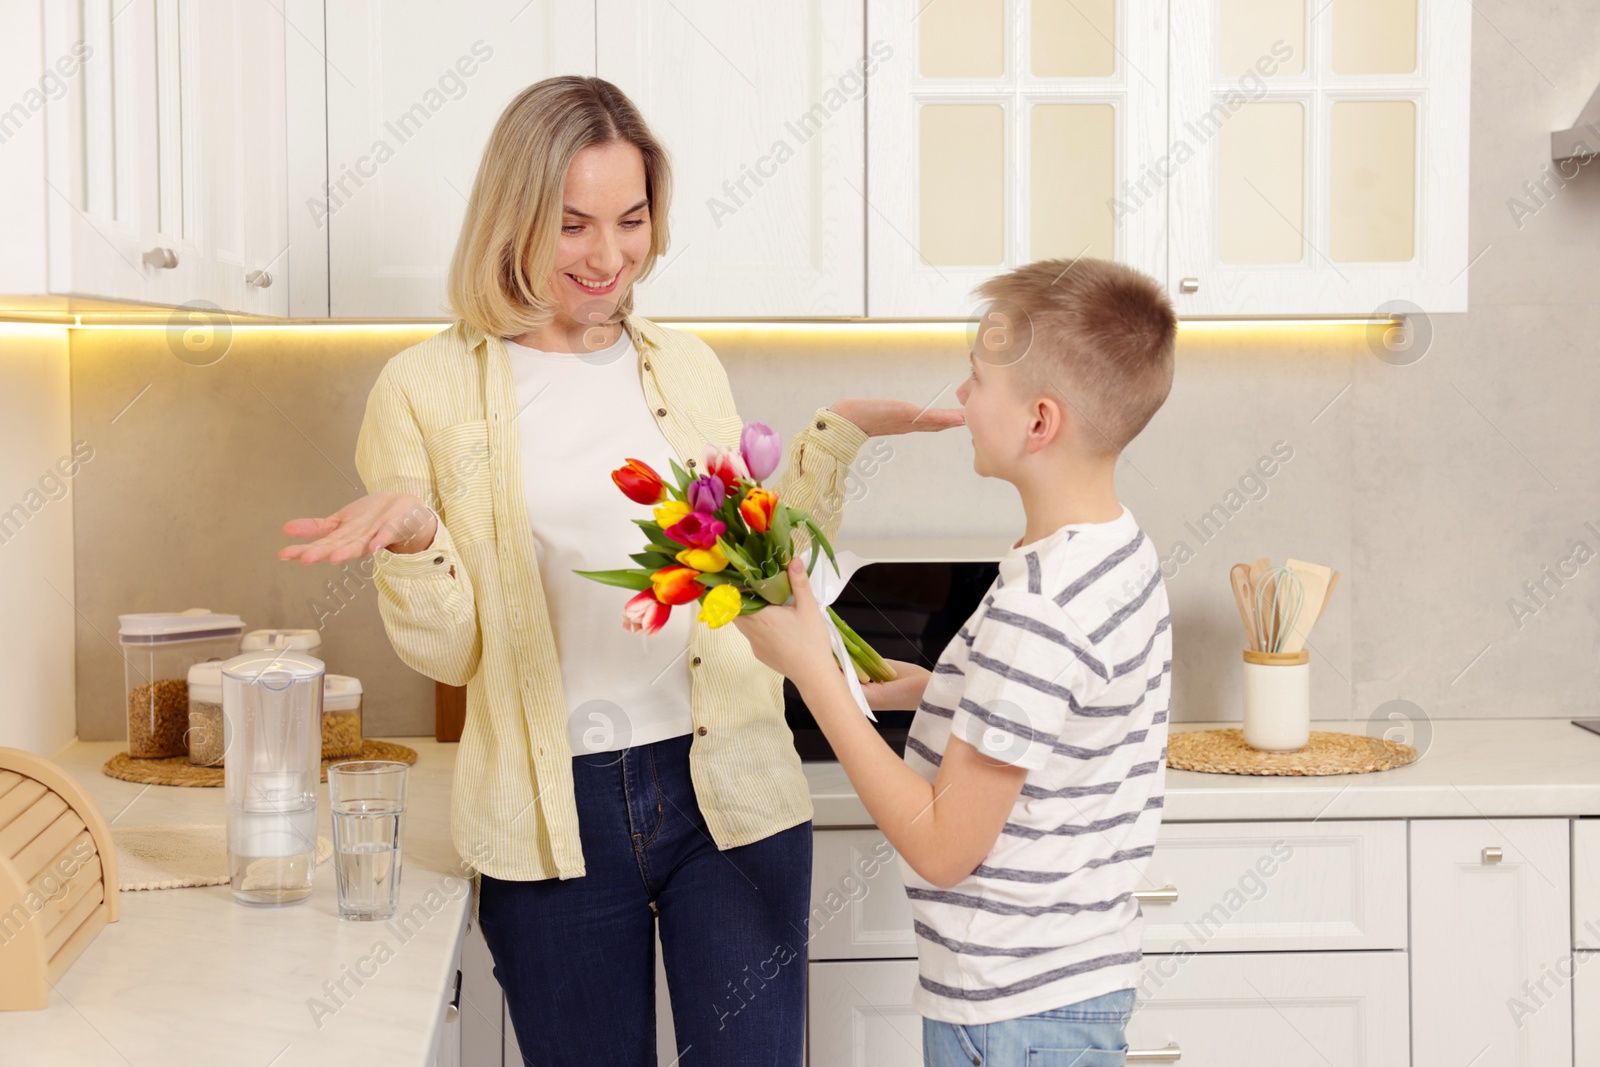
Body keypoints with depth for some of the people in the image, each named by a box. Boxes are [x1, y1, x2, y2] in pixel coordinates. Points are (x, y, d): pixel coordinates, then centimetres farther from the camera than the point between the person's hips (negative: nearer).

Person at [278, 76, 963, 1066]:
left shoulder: (689, 368, 8)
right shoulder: (428, 388, -1)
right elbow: (449, 651, -1)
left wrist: (832, 440, 5)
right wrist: (410, 533, -20)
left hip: (728, 791, 2)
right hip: (556, 814, -2)